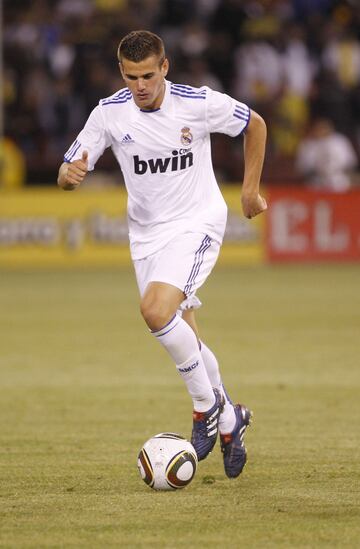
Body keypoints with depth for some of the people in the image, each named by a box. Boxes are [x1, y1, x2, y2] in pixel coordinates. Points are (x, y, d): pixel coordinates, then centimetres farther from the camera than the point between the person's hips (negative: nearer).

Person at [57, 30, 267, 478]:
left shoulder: (199, 104, -15)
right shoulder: (109, 113, -10)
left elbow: (255, 125, 3)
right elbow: (68, 175, -7)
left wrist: (250, 189, 5)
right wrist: (70, 174, -32)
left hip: (197, 223, -4)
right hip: (146, 233, 4)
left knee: (156, 310, -26)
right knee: (184, 341, 9)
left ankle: (207, 405, -8)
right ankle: (228, 419, 31)